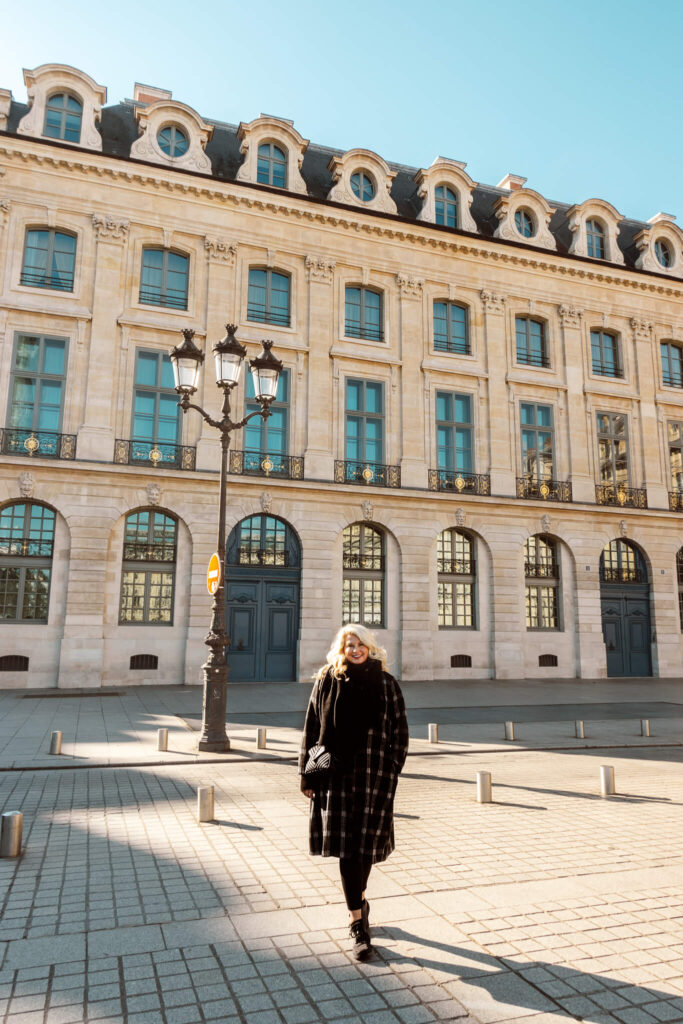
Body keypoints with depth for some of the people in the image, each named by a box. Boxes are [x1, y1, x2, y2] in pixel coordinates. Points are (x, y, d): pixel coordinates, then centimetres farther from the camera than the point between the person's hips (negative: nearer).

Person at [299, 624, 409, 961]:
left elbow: (400, 732, 6)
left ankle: (356, 903, 36)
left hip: (374, 776, 1)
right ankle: (358, 923, 15)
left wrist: (392, 771, -1)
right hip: (336, 776, 0)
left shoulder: (386, 684, 2)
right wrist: (308, 774, 2)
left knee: (366, 844, 7)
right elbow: (311, 730, 4)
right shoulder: (327, 682, 1)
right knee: (347, 847, 1)